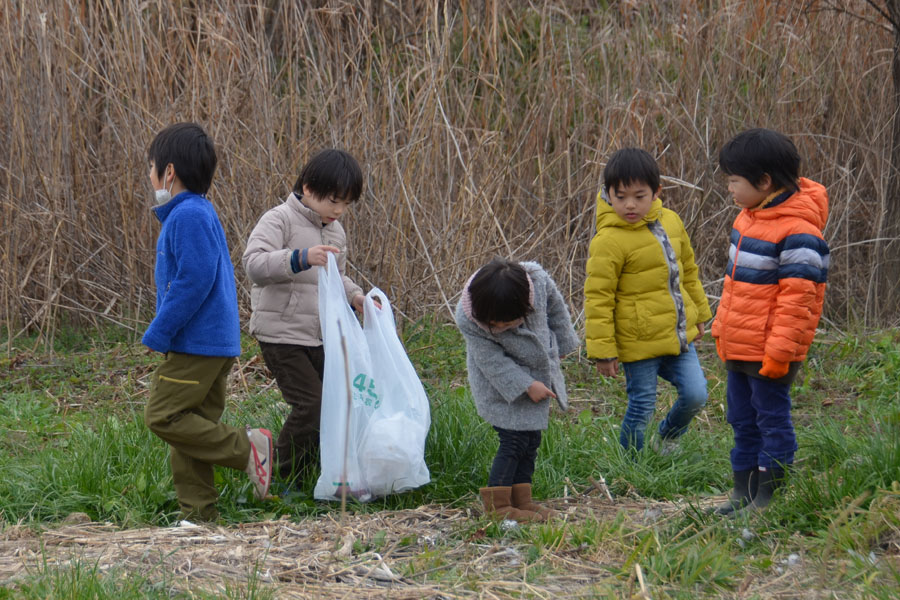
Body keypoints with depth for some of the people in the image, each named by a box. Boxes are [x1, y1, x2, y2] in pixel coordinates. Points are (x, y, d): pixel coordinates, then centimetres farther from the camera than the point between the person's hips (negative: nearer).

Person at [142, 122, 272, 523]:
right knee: (193, 422, 10)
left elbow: (194, 281, -23)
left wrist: (158, 334, -17)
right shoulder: (194, 213, 18)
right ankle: (198, 515, 11)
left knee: (164, 416, -10)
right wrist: (164, 333, 22)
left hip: (197, 343, -10)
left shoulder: (190, 216, -15)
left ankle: (246, 448, -8)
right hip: (212, 344, 10)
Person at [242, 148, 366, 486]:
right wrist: (301, 258, -39)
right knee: (311, 405, -14)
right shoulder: (280, 220, -11)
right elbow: (255, 265, -26)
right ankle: (281, 480, 1)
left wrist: (353, 296, 6)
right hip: (281, 334, -8)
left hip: (318, 337, 8)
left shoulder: (335, 231, 14)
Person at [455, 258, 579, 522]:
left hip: (539, 375, 5)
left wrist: (562, 344, 12)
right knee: (514, 441, -12)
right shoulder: (469, 320, -30)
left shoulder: (537, 279, -24)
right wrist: (526, 386, -26)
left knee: (531, 440, 8)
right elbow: (492, 361, -23)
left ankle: (521, 500, 15)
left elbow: (555, 307, -1)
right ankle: (497, 504, -5)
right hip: (501, 385, -5)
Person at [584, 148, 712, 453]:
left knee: (695, 395, 4)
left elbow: (688, 270, 20)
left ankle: (666, 439, 33)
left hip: (678, 334, 6)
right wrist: (602, 350, -13)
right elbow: (598, 298, -13)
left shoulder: (670, 221, 4)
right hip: (638, 342, -6)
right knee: (641, 407, 2)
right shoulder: (609, 241, -17)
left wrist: (699, 312, 27)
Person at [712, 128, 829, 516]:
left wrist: (780, 350, -22)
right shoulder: (751, 216, 9)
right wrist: (722, 327, 21)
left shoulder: (797, 232, -20)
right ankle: (743, 490, 27)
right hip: (738, 346, 9)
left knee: (771, 418, 1)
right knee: (742, 418, 16)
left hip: (769, 351, -9)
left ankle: (770, 495, 10)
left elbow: (798, 296, -21)